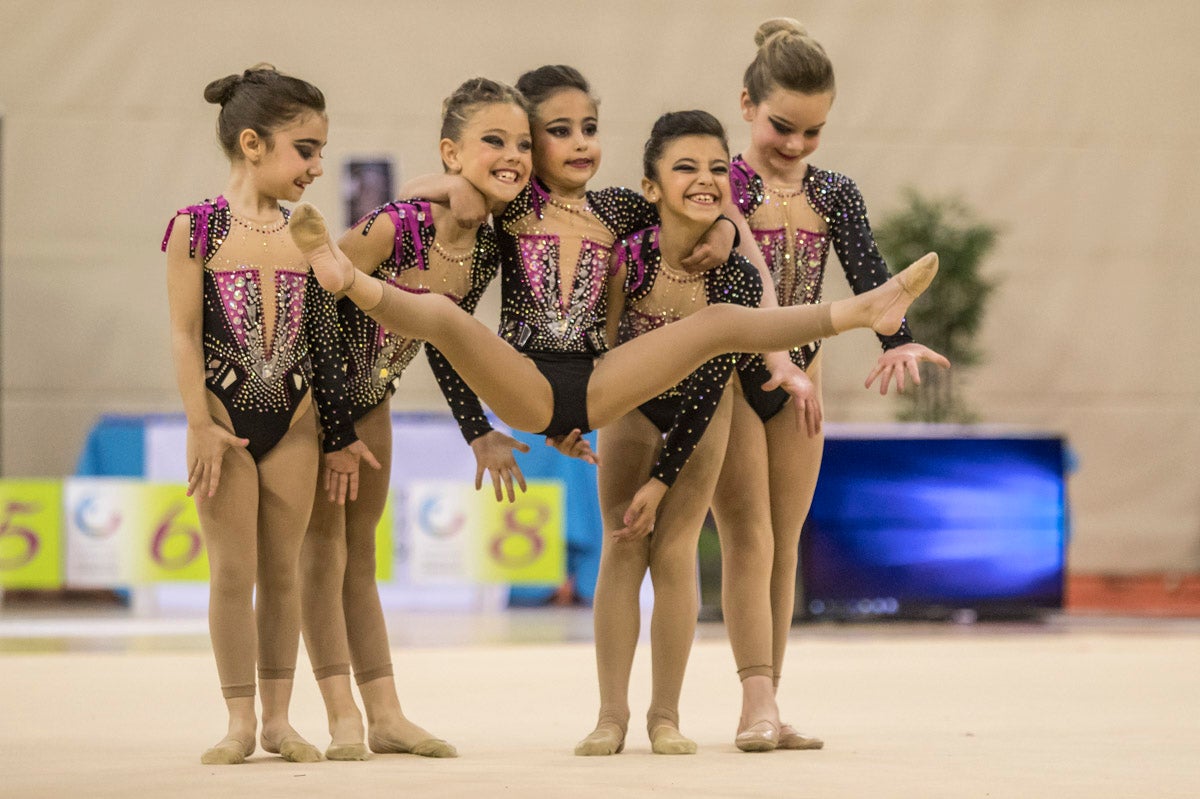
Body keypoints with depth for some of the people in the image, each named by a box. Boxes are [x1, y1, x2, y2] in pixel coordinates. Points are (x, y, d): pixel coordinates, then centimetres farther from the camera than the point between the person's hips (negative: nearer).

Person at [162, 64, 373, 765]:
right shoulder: (197, 230, -7)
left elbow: (326, 339, 9)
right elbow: (186, 335, -8)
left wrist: (341, 432, 9)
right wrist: (201, 425, -13)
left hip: (294, 418, 3)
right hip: (226, 416, -3)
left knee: (283, 570, 7)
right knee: (233, 572, 0)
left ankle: (279, 718, 14)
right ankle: (241, 722, 7)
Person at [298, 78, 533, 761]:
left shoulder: (488, 248, -9)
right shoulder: (399, 227, -32)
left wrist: (479, 433, 6)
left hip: (369, 397, 7)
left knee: (361, 551, 13)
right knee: (324, 546, -4)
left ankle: (387, 715, 15)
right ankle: (345, 719, -2)